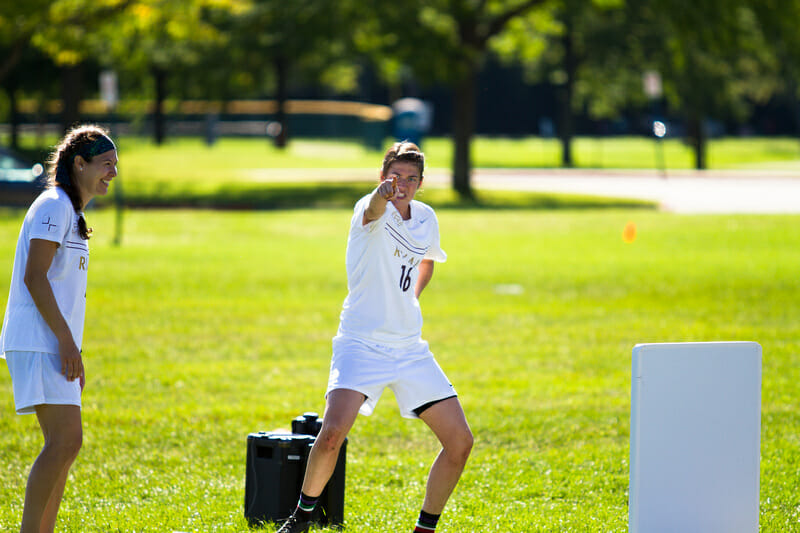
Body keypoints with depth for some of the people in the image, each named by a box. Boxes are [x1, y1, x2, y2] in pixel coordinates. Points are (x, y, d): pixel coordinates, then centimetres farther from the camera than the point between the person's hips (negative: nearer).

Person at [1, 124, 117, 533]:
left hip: (55, 345, 10)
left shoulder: (71, 211, 20)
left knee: (63, 444, 9)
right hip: (39, 343, -10)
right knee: (66, 441, -17)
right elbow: (34, 277, -17)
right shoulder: (54, 205, -9)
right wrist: (66, 341, -20)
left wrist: (70, 346, 21)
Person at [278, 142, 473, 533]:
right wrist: (382, 195, -62)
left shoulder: (426, 218, 7)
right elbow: (373, 212, -39)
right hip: (362, 343, -6)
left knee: (460, 442, -2)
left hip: (410, 347, 6)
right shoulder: (371, 210, -11)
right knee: (333, 431, -26)